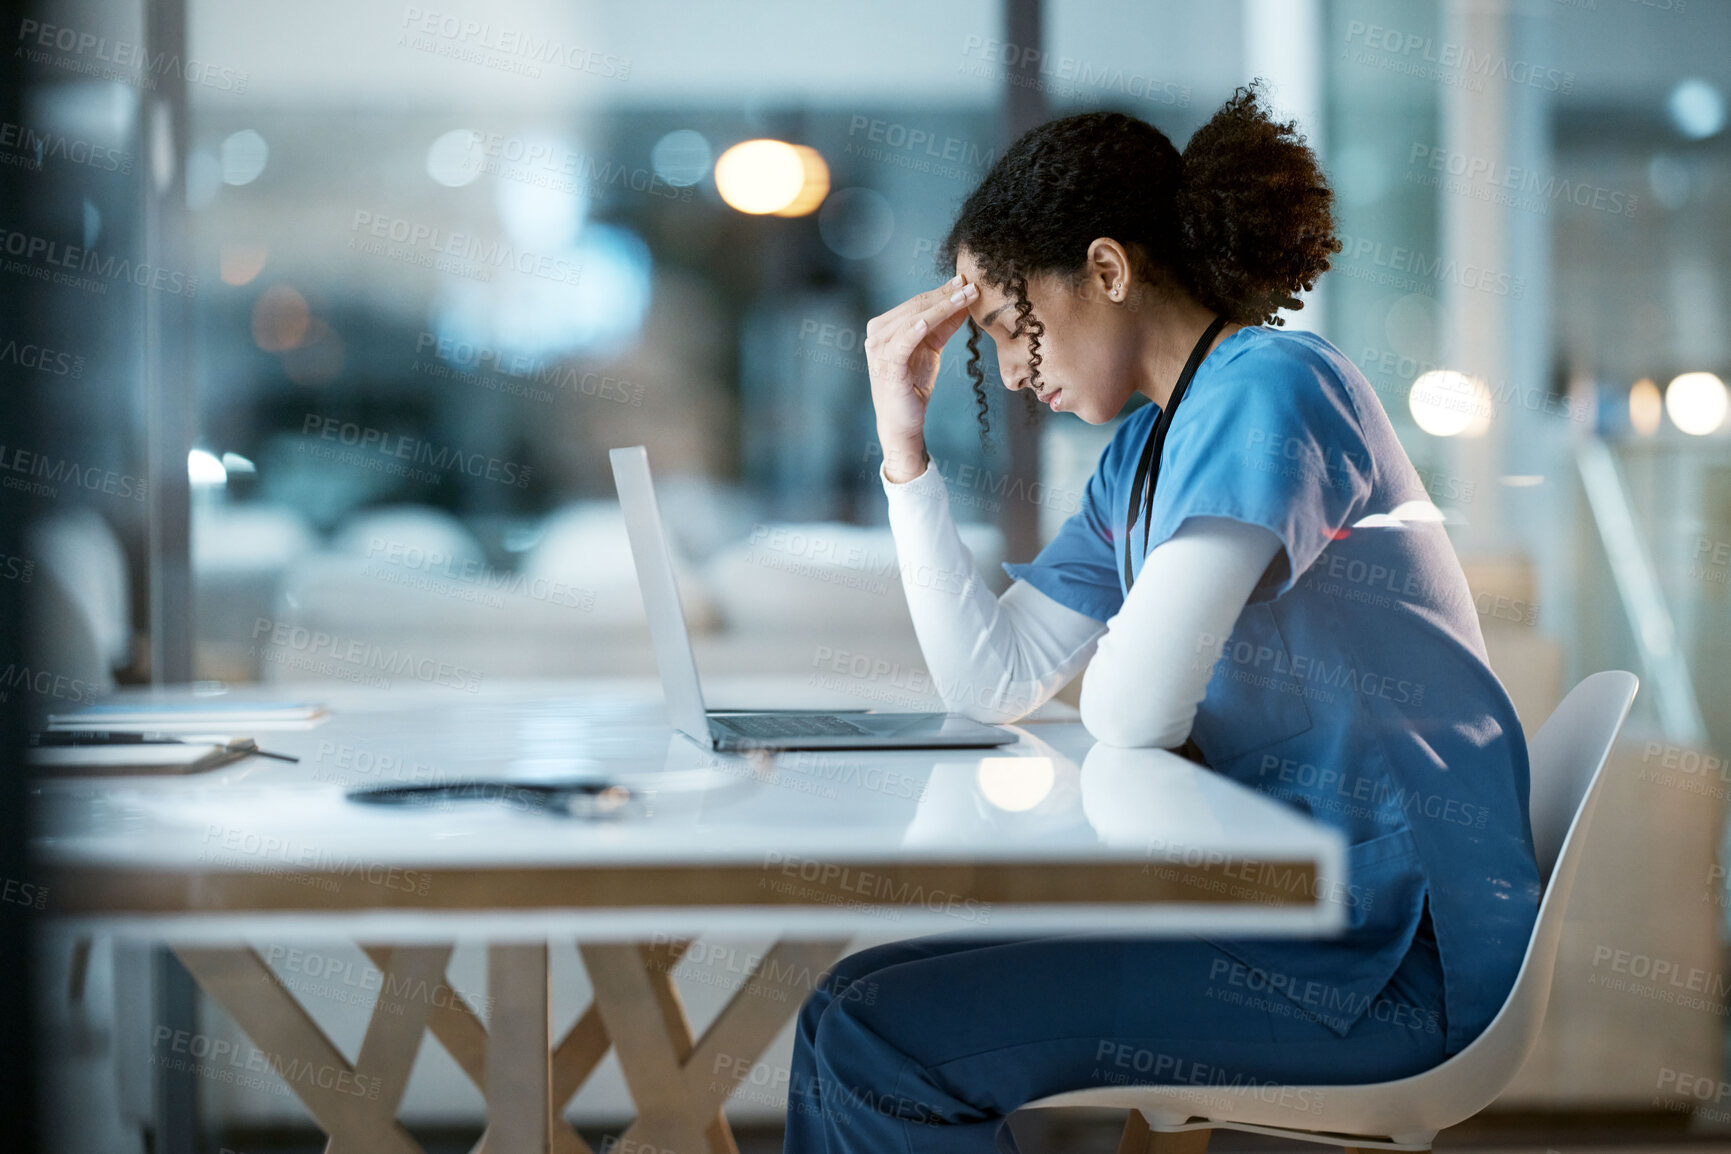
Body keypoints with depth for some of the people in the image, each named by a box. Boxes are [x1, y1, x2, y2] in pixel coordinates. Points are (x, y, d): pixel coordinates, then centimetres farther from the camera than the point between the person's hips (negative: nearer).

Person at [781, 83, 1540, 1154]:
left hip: (1390, 950, -9)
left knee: (878, 1045, -16)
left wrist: (1127, 671, 2)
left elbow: (1133, 709, -22)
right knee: (851, 1005, 5)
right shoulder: (1146, 450, 15)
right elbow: (992, 682, 13)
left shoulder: (1270, 387, -14)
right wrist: (905, 437, 11)